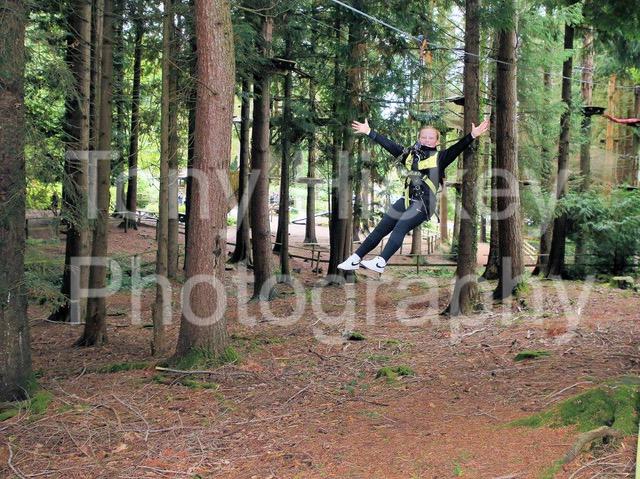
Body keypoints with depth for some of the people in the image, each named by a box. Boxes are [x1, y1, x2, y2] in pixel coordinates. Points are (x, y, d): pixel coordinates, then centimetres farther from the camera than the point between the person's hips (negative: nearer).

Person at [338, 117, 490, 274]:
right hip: (406, 200, 5)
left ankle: (380, 263, -37)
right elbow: (388, 144, 20)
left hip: (424, 204, -5)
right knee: (380, 229, 1)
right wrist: (368, 132, 23)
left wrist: (472, 136, -24)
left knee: (400, 227, -26)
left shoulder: (440, 157, 5)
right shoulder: (410, 154, 16)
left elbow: (457, 148, -9)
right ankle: (355, 259, 5)